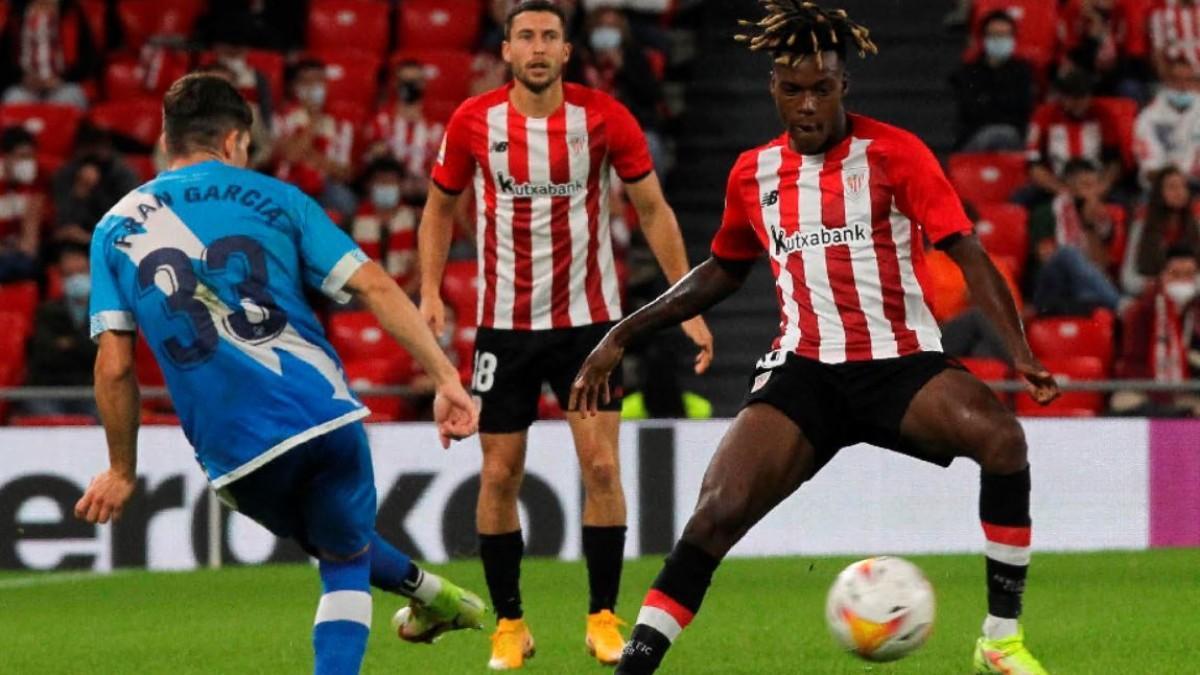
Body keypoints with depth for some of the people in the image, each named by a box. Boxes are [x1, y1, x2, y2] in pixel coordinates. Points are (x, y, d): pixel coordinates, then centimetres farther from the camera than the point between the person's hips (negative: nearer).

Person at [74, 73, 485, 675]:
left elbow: (115, 366, 5)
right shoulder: (272, 198, 9)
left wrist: (122, 471, 15)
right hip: (324, 414, -2)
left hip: (233, 449, 2)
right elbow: (375, 288, 1)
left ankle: (429, 593, 43)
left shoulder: (115, 229, 11)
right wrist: (447, 380, 2)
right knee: (345, 558, 23)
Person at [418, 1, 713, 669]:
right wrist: (431, 292, -3)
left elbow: (655, 210, 1)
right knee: (500, 475, 1)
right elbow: (440, 209, 10)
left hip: (589, 319, -1)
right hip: (505, 324, 1)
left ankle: (604, 618, 2)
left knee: (602, 465, -9)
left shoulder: (604, 117, -7)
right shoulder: (473, 123, -5)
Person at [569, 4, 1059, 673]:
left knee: (1001, 435, -31)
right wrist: (623, 336, 22)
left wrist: (1020, 351, -21)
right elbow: (724, 271, 27)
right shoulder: (754, 174, 10)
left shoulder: (895, 154, -3)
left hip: (901, 361, -3)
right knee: (718, 512, -19)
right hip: (804, 369, 3)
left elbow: (968, 254, -7)